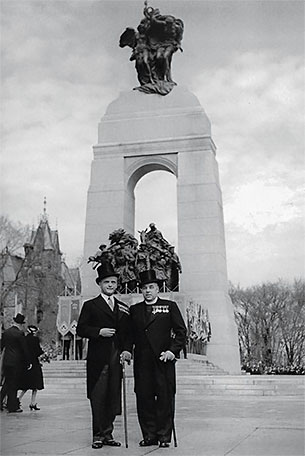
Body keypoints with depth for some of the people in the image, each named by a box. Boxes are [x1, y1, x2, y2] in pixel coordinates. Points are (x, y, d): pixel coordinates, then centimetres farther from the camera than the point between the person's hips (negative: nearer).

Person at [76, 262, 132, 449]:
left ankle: (108, 434, 17)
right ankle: (98, 435, 8)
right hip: (98, 358, -3)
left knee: (114, 397, 6)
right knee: (98, 397, -1)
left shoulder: (124, 308, 17)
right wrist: (99, 332, -15)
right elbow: (81, 329, -1)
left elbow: (128, 334, 15)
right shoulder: (90, 305, 6)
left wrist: (126, 350, -1)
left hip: (117, 358, 4)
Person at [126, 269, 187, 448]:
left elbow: (181, 331, 2)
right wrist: (127, 350, 1)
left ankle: (164, 436, 10)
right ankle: (149, 435, 14)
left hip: (163, 360, -2)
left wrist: (173, 350, -9)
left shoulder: (170, 306, 5)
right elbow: (130, 334, 16)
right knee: (144, 398, 3)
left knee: (165, 398, 0)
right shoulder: (135, 310, 13)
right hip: (142, 361, 3)